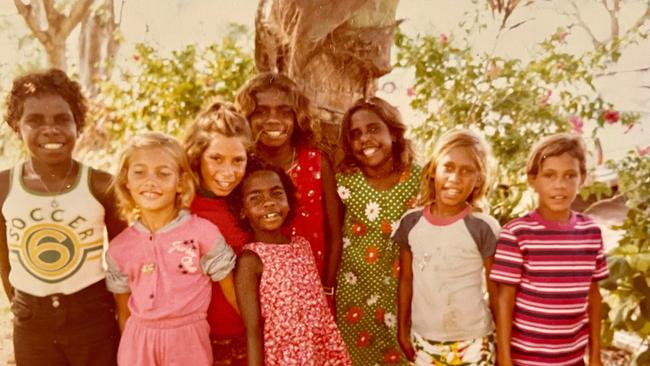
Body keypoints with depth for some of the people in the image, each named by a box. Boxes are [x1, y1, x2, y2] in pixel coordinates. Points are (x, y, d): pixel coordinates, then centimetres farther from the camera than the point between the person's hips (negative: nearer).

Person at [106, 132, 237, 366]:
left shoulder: (203, 233, -10)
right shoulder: (119, 248, 0)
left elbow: (234, 294, -3)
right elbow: (124, 313, 10)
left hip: (188, 341, -2)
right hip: (138, 343, 3)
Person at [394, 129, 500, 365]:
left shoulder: (483, 227, -12)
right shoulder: (411, 222, -3)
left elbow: (497, 291, -4)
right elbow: (406, 280, 7)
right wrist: (402, 328, 10)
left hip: (473, 341, -3)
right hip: (424, 340, 3)